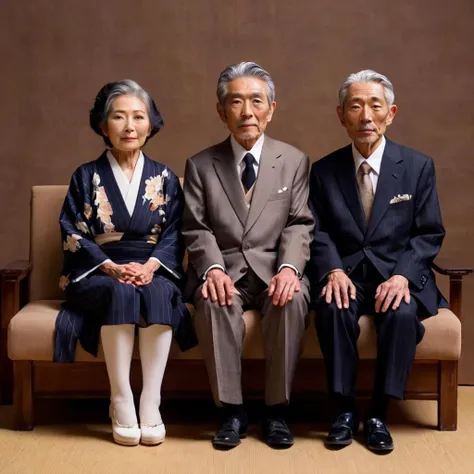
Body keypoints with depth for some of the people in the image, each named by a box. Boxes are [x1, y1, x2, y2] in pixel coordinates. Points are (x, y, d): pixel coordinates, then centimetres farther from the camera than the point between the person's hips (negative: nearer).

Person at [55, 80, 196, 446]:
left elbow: (174, 233, 4)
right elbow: (73, 235, -1)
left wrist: (151, 266, -16)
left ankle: (151, 404, -33)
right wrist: (112, 268, -17)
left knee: (159, 292, -34)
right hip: (98, 274, -1)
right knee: (121, 293, -36)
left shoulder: (165, 178, 12)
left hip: (153, 271, 1)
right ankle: (121, 402, -30)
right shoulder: (86, 177, 7)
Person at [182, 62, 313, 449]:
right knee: (214, 300, -34)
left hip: (274, 268, 0)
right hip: (225, 268, 0)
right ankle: (232, 410, -20)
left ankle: (277, 410, -18)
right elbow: (197, 229, 1)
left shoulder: (294, 161, 9)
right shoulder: (200, 165, 8)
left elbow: (299, 225, 3)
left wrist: (289, 267, -17)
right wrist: (213, 268, -19)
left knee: (293, 299, -33)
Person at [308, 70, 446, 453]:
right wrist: (334, 270, -17)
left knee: (402, 313, -33)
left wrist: (403, 276, -17)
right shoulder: (324, 170, 6)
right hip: (346, 273, 1)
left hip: (399, 274, -1)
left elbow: (430, 233, 0)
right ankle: (345, 410, -16)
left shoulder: (418, 166, 3)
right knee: (334, 308, -32)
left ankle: (378, 415, -16)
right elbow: (318, 231, 3)